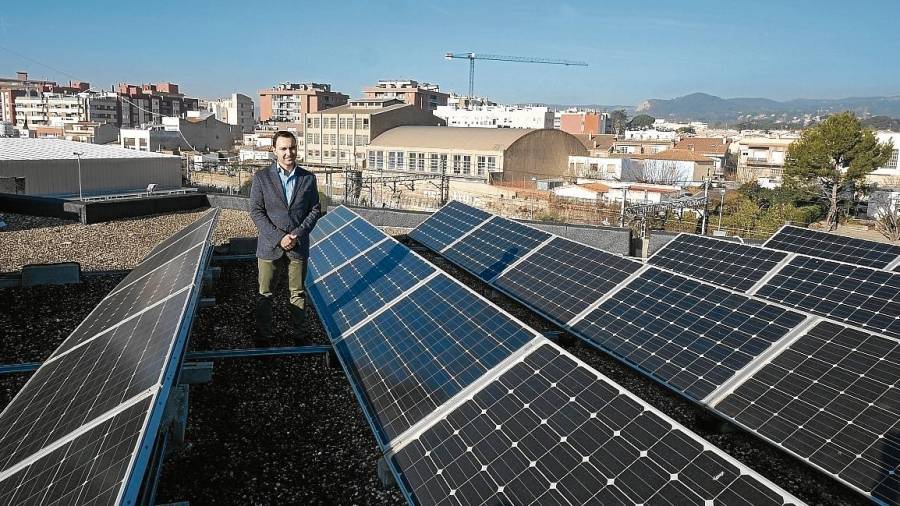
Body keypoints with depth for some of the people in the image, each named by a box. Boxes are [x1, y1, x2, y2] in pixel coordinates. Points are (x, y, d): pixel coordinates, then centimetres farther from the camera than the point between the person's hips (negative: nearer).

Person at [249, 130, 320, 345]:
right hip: (270, 246, -1)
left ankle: (300, 334, 27)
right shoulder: (261, 177, -5)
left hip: (299, 246, 2)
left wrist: (298, 234, -11)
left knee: (298, 293, 13)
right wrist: (278, 238, -15)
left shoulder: (308, 178, 2)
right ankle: (263, 337, 22)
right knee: (265, 294, 8)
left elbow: (315, 210, 4)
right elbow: (256, 211, -7)